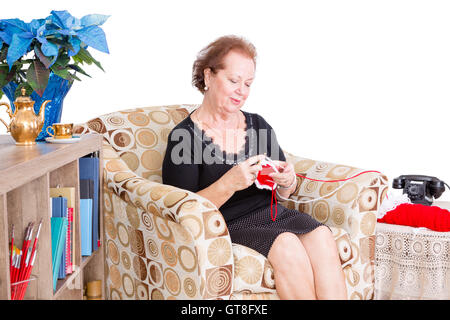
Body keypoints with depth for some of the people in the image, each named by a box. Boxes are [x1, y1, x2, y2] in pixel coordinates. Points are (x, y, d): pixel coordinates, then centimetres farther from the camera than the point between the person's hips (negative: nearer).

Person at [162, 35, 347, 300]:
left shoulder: (259, 125, 15)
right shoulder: (184, 137, -2)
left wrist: (288, 181, -7)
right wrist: (229, 183, -24)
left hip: (270, 213, 5)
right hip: (226, 225, -5)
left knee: (321, 236, -25)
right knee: (287, 245, -31)